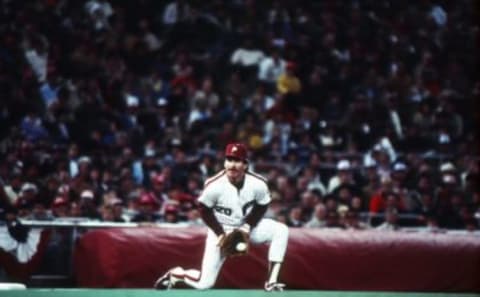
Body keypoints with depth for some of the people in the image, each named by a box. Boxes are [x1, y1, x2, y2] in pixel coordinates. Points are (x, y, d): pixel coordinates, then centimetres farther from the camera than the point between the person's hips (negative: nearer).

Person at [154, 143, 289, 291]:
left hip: (247, 226, 3)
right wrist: (221, 234, -16)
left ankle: (271, 281, -16)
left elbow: (261, 206, -3)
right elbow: (204, 209, -11)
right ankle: (174, 274, 24)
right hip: (221, 229, -3)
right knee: (204, 283, -9)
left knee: (280, 230, -21)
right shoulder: (214, 185, -27)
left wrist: (248, 226, -16)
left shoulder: (258, 183, -22)